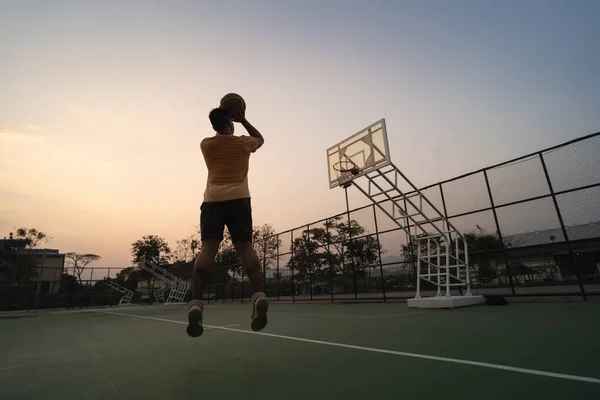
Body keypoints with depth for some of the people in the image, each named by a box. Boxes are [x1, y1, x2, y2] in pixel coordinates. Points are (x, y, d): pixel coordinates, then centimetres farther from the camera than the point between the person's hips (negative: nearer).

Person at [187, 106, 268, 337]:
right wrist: (243, 120, 33)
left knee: (208, 249, -10)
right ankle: (259, 296, -23)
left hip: (213, 200, 1)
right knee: (245, 247, -7)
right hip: (239, 199, 0)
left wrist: (221, 119, 36)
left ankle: (195, 304, -22)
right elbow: (260, 138, 34)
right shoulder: (243, 143, 12)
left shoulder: (206, 144, 14)